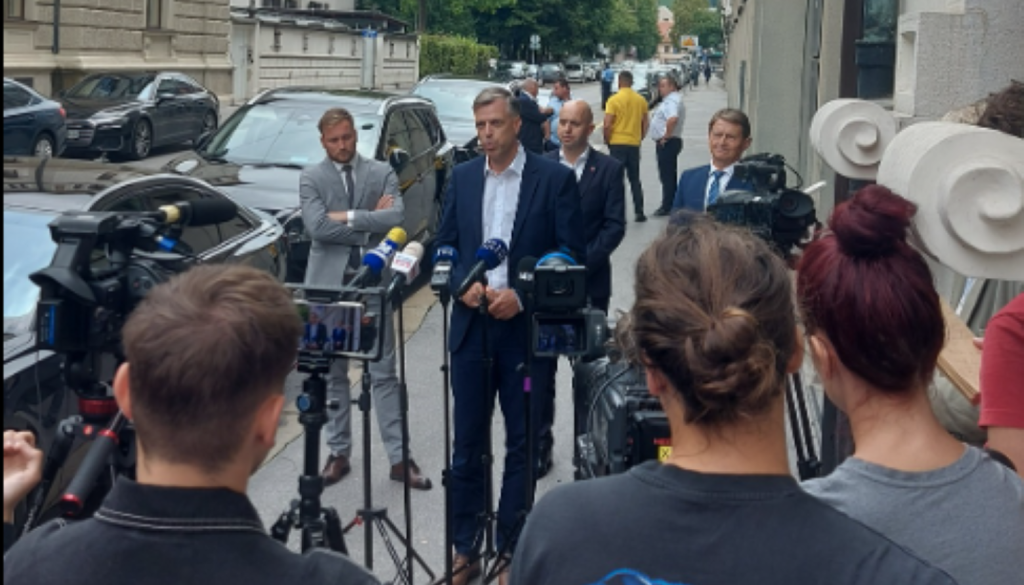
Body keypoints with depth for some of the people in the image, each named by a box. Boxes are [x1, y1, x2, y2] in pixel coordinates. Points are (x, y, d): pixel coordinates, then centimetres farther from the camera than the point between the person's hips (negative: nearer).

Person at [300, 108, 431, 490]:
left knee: (385, 373, 3)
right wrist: (370, 221, -11)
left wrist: (349, 217, -13)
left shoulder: (381, 173, 6)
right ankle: (339, 453, 20)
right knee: (333, 374, 8)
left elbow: (397, 217, -11)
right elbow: (318, 228, -13)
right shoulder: (311, 178, 3)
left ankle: (399, 458, 7)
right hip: (328, 285, 0)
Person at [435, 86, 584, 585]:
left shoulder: (555, 178, -3)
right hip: (471, 324, 3)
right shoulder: (462, 177, 8)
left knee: (523, 443, 7)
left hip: (527, 326, -3)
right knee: (467, 443, 8)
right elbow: (444, 245, 11)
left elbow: (572, 254, -6)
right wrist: (463, 283, -9)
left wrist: (523, 294, -16)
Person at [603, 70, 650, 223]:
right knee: (635, 179, 14)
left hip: (617, 143, -4)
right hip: (634, 144, 4)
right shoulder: (641, 100, 4)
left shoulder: (614, 100, -10)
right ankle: (639, 212, 14)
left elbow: (607, 125, -14)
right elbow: (646, 123, 9)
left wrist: (607, 140, 1)